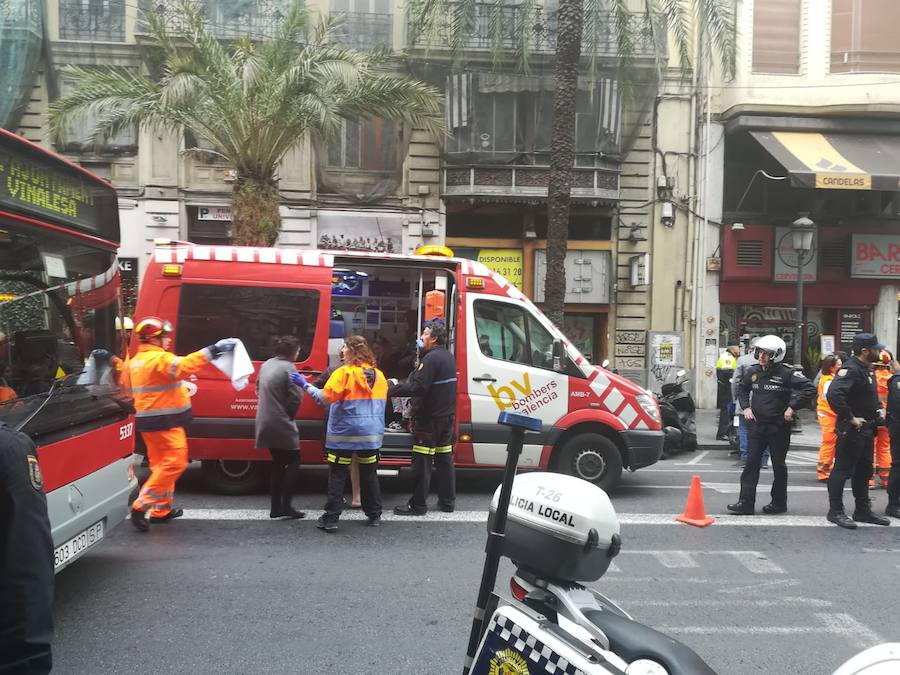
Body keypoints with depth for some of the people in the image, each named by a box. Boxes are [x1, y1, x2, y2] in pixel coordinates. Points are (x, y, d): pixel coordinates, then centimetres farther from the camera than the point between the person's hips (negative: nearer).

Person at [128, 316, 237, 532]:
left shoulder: (137, 361, 16)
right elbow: (184, 366, -33)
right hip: (164, 422, -10)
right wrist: (212, 351, -35)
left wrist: (179, 386, 17)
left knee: (161, 463, 16)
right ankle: (141, 506, -11)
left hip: (148, 421, 10)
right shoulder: (160, 359, -16)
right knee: (175, 462, -9)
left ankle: (161, 510, 22)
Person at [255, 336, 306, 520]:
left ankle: (276, 507, 15)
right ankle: (286, 505, -2)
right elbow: (296, 398, -19)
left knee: (278, 464, 15)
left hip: (265, 423, 8)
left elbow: (258, 389, 20)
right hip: (281, 424, -8)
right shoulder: (288, 368, -15)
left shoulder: (267, 365, 10)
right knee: (293, 461, 3)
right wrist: (290, 416, -3)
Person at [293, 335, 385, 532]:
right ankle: (374, 515, 20)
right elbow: (381, 402, 17)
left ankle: (331, 518, 1)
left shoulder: (344, 373, -11)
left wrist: (305, 385, -11)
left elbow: (325, 397, -19)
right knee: (369, 475, 15)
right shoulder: (378, 375, 9)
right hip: (371, 434, 5)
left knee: (337, 476, 1)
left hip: (345, 434, -5)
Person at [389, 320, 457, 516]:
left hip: (429, 419, -10)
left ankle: (418, 505, 0)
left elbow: (417, 387, -26)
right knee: (444, 459, 14)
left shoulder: (431, 358, -17)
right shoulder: (448, 357, 14)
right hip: (446, 417, 10)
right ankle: (447, 501, 20)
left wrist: (393, 388, -18)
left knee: (422, 463, -4)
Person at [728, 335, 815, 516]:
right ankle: (746, 503, 0)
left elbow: (810, 389, -17)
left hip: (779, 426, -4)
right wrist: (746, 407, 8)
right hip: (756, 424, 4)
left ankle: (779, 502, 22)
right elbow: (742, 389, 23)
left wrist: (792, 407, -18)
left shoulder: (786, 373, -12)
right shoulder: (753, 371, 4)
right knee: (751, 463, -1)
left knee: (779, 465, 9)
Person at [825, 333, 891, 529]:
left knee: (863, 470, 17)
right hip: (851, 430, -10)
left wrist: (878, 409, 13)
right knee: (843, 470, -3)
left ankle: (863, 511, 27)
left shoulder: (866, 369, 13)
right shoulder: (850, 369, -19)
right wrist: (850, 418, -28)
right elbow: (834, 394, -34)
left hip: (866, 430, 10)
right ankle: (835, 511, 3)